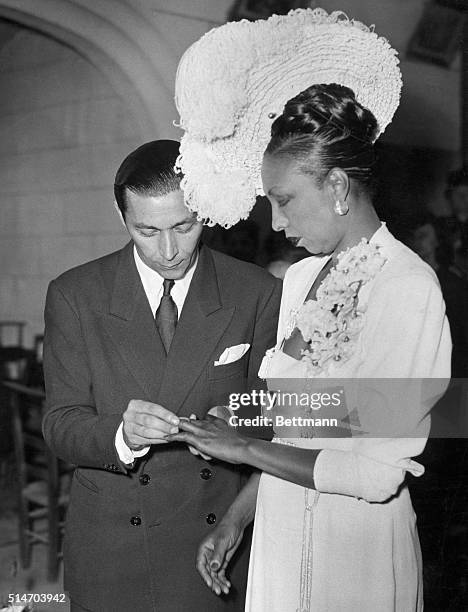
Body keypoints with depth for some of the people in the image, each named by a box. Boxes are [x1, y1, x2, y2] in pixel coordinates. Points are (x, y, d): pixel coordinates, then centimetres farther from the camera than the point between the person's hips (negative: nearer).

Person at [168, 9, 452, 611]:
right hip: (278, 535, 6)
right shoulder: (300, 277, 3)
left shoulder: (407, 289, -19)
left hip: (355, 549, -6)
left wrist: (247, 448, -14)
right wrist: (235, 520, 5)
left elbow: (377, 473, -21)